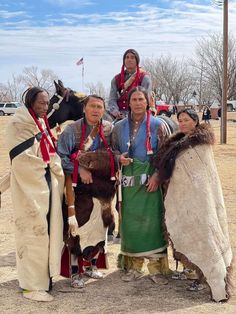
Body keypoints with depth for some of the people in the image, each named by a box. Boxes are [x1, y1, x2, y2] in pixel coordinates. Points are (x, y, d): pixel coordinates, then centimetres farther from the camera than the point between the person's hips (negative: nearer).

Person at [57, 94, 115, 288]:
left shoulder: (109, 129, 2)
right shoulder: (72, 130, -10)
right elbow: (61, 156, -13)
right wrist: (79, 170, -19)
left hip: (102, 186, 5)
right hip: (80, 187, -4)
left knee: (100, 226, 13)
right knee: (79, 228, -1)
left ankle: (91, 265, 31)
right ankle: (76, 272, 12)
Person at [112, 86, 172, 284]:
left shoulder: (157, 125, 0)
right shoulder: (119, 127, 10)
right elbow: (114, 150, 18)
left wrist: (157, 176, -13)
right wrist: (120, 158, -5)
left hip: (150, 179, -3)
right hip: (129, 180, 3)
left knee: (152, 221, -5)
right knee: (130, 221, 4)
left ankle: (156, 267, 5)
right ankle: (134, 266, 16)